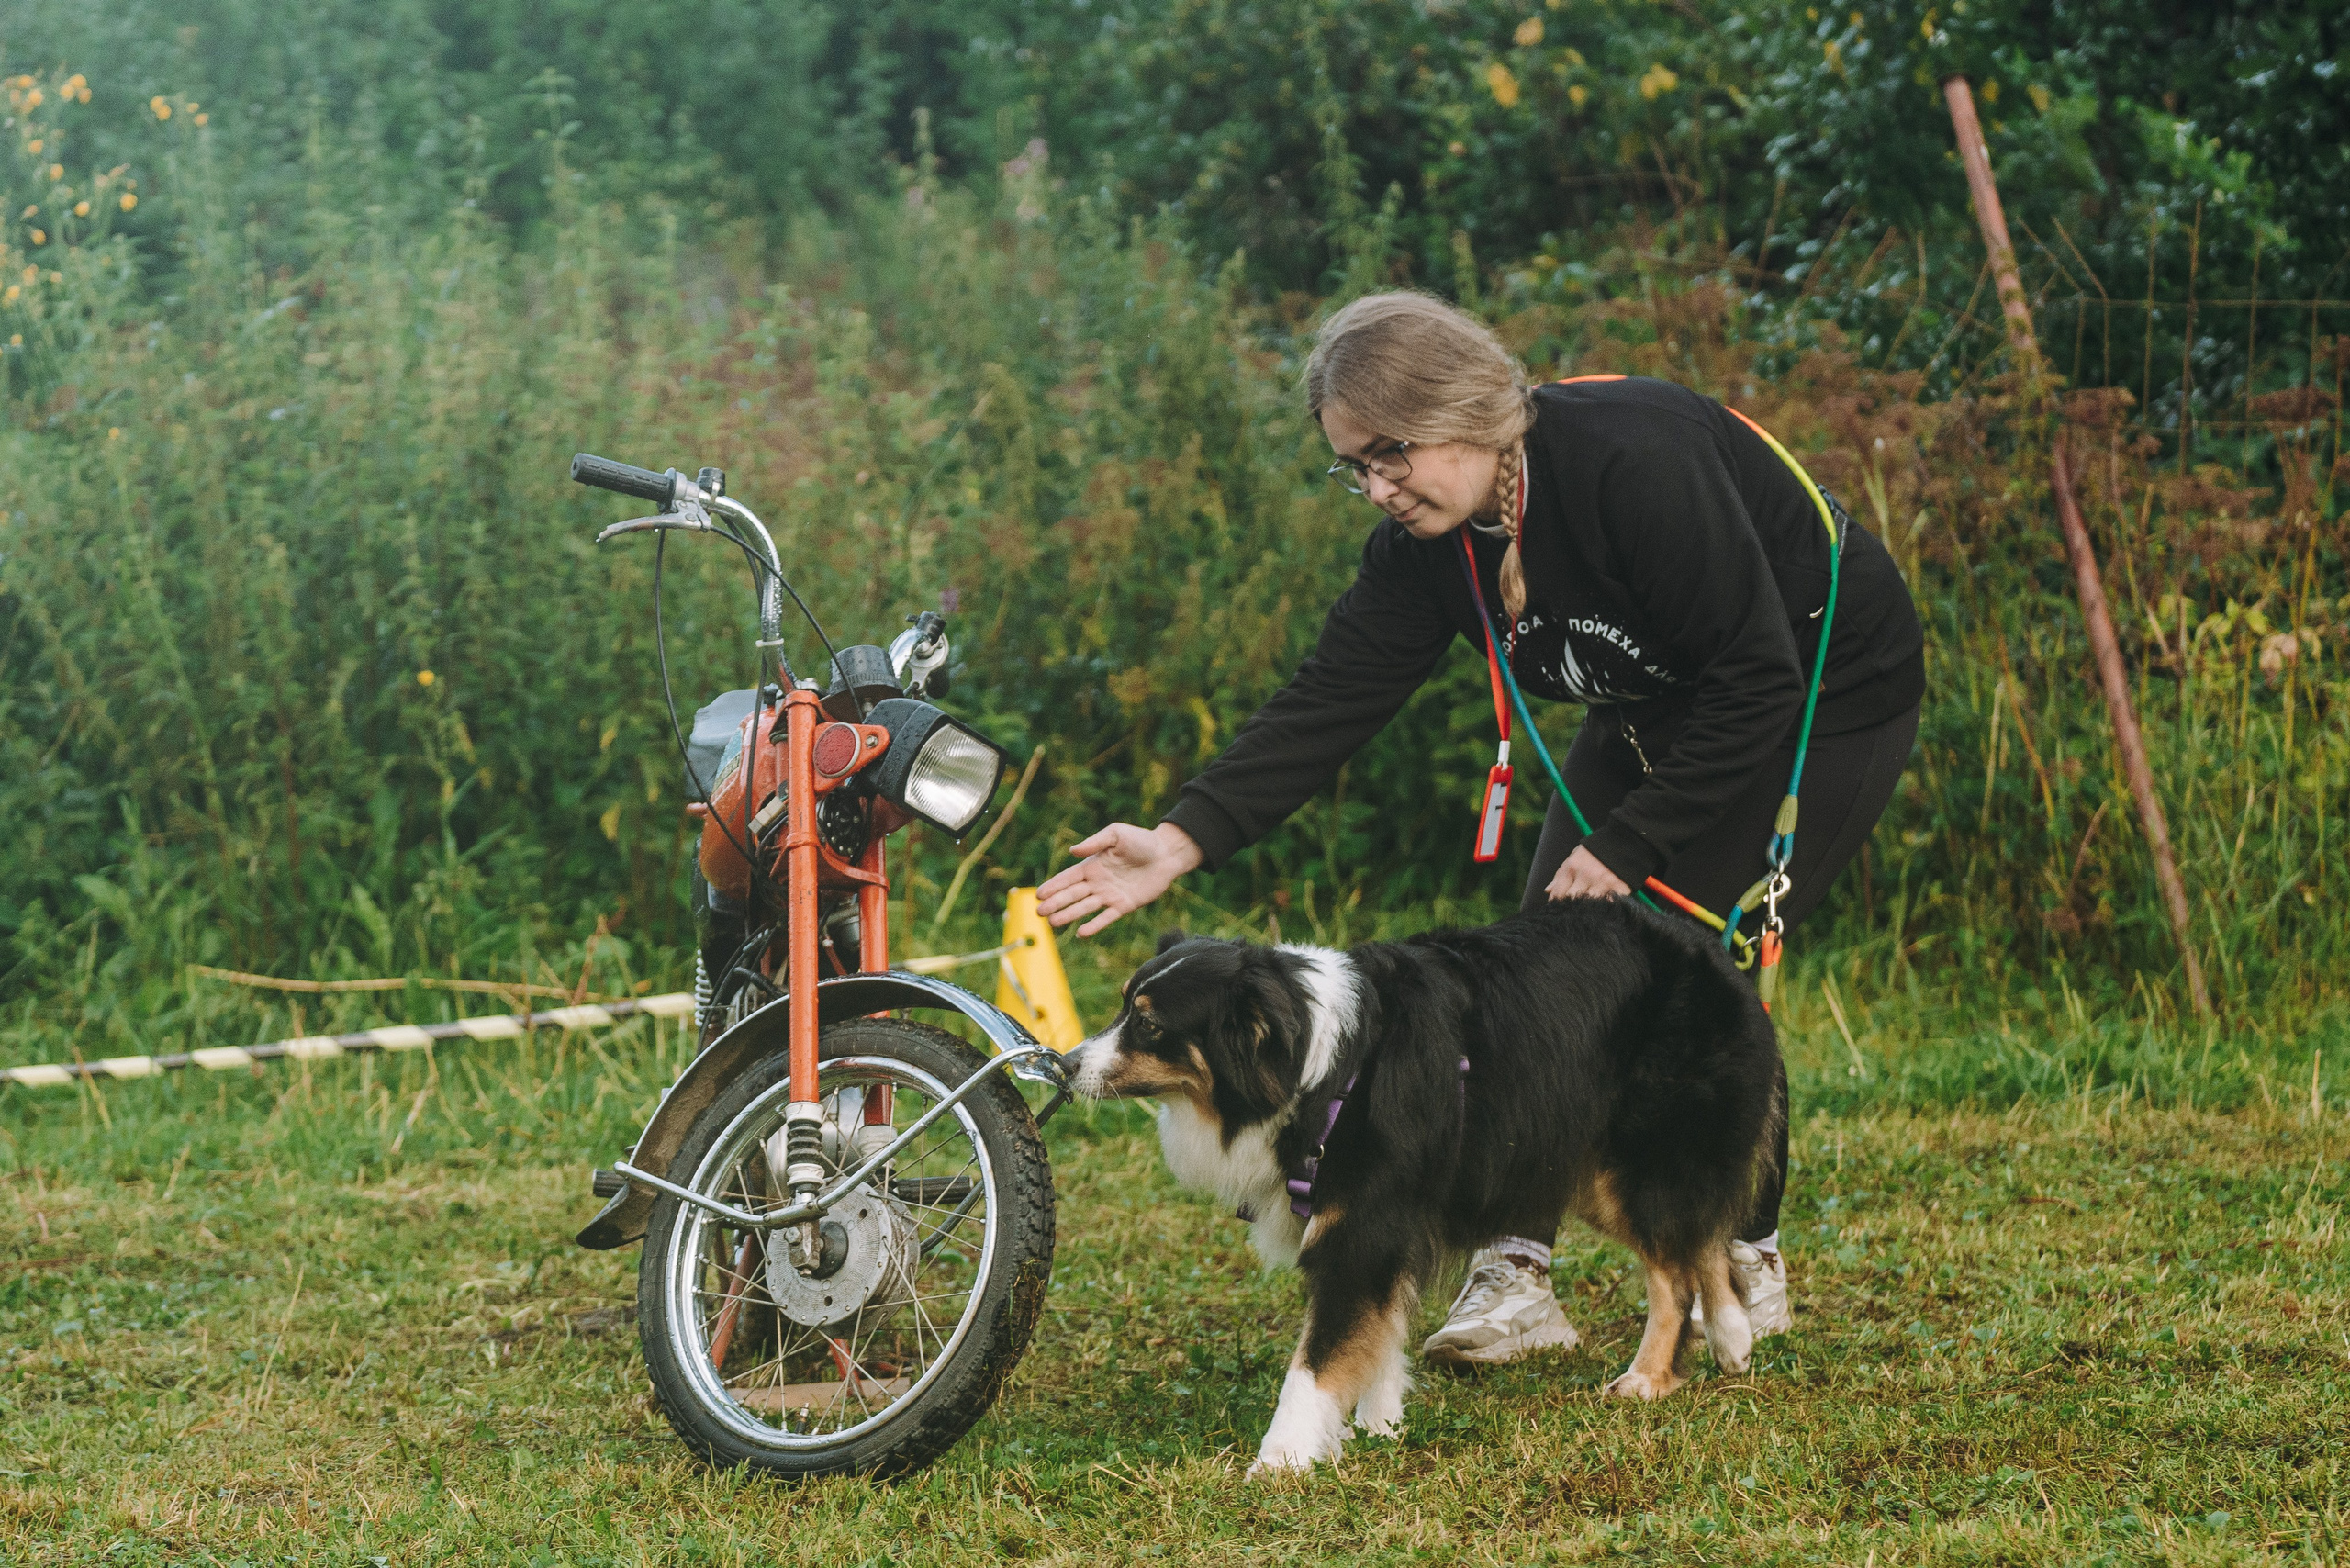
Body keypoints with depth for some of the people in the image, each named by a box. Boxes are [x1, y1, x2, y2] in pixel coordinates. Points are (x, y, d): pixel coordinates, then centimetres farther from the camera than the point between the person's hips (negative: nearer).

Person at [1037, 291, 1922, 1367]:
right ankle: (1515, 1271, -6)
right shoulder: (1426, 544, -10)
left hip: (1827, 703, -7)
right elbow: (1326, 705, -11)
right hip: (1659, 717, 7)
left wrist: (1627, 846, -26)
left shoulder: (1636, 462, -33)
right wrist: (1183, 842, -23)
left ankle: (1748, 1263, 3)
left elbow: (1758, 684, -30)